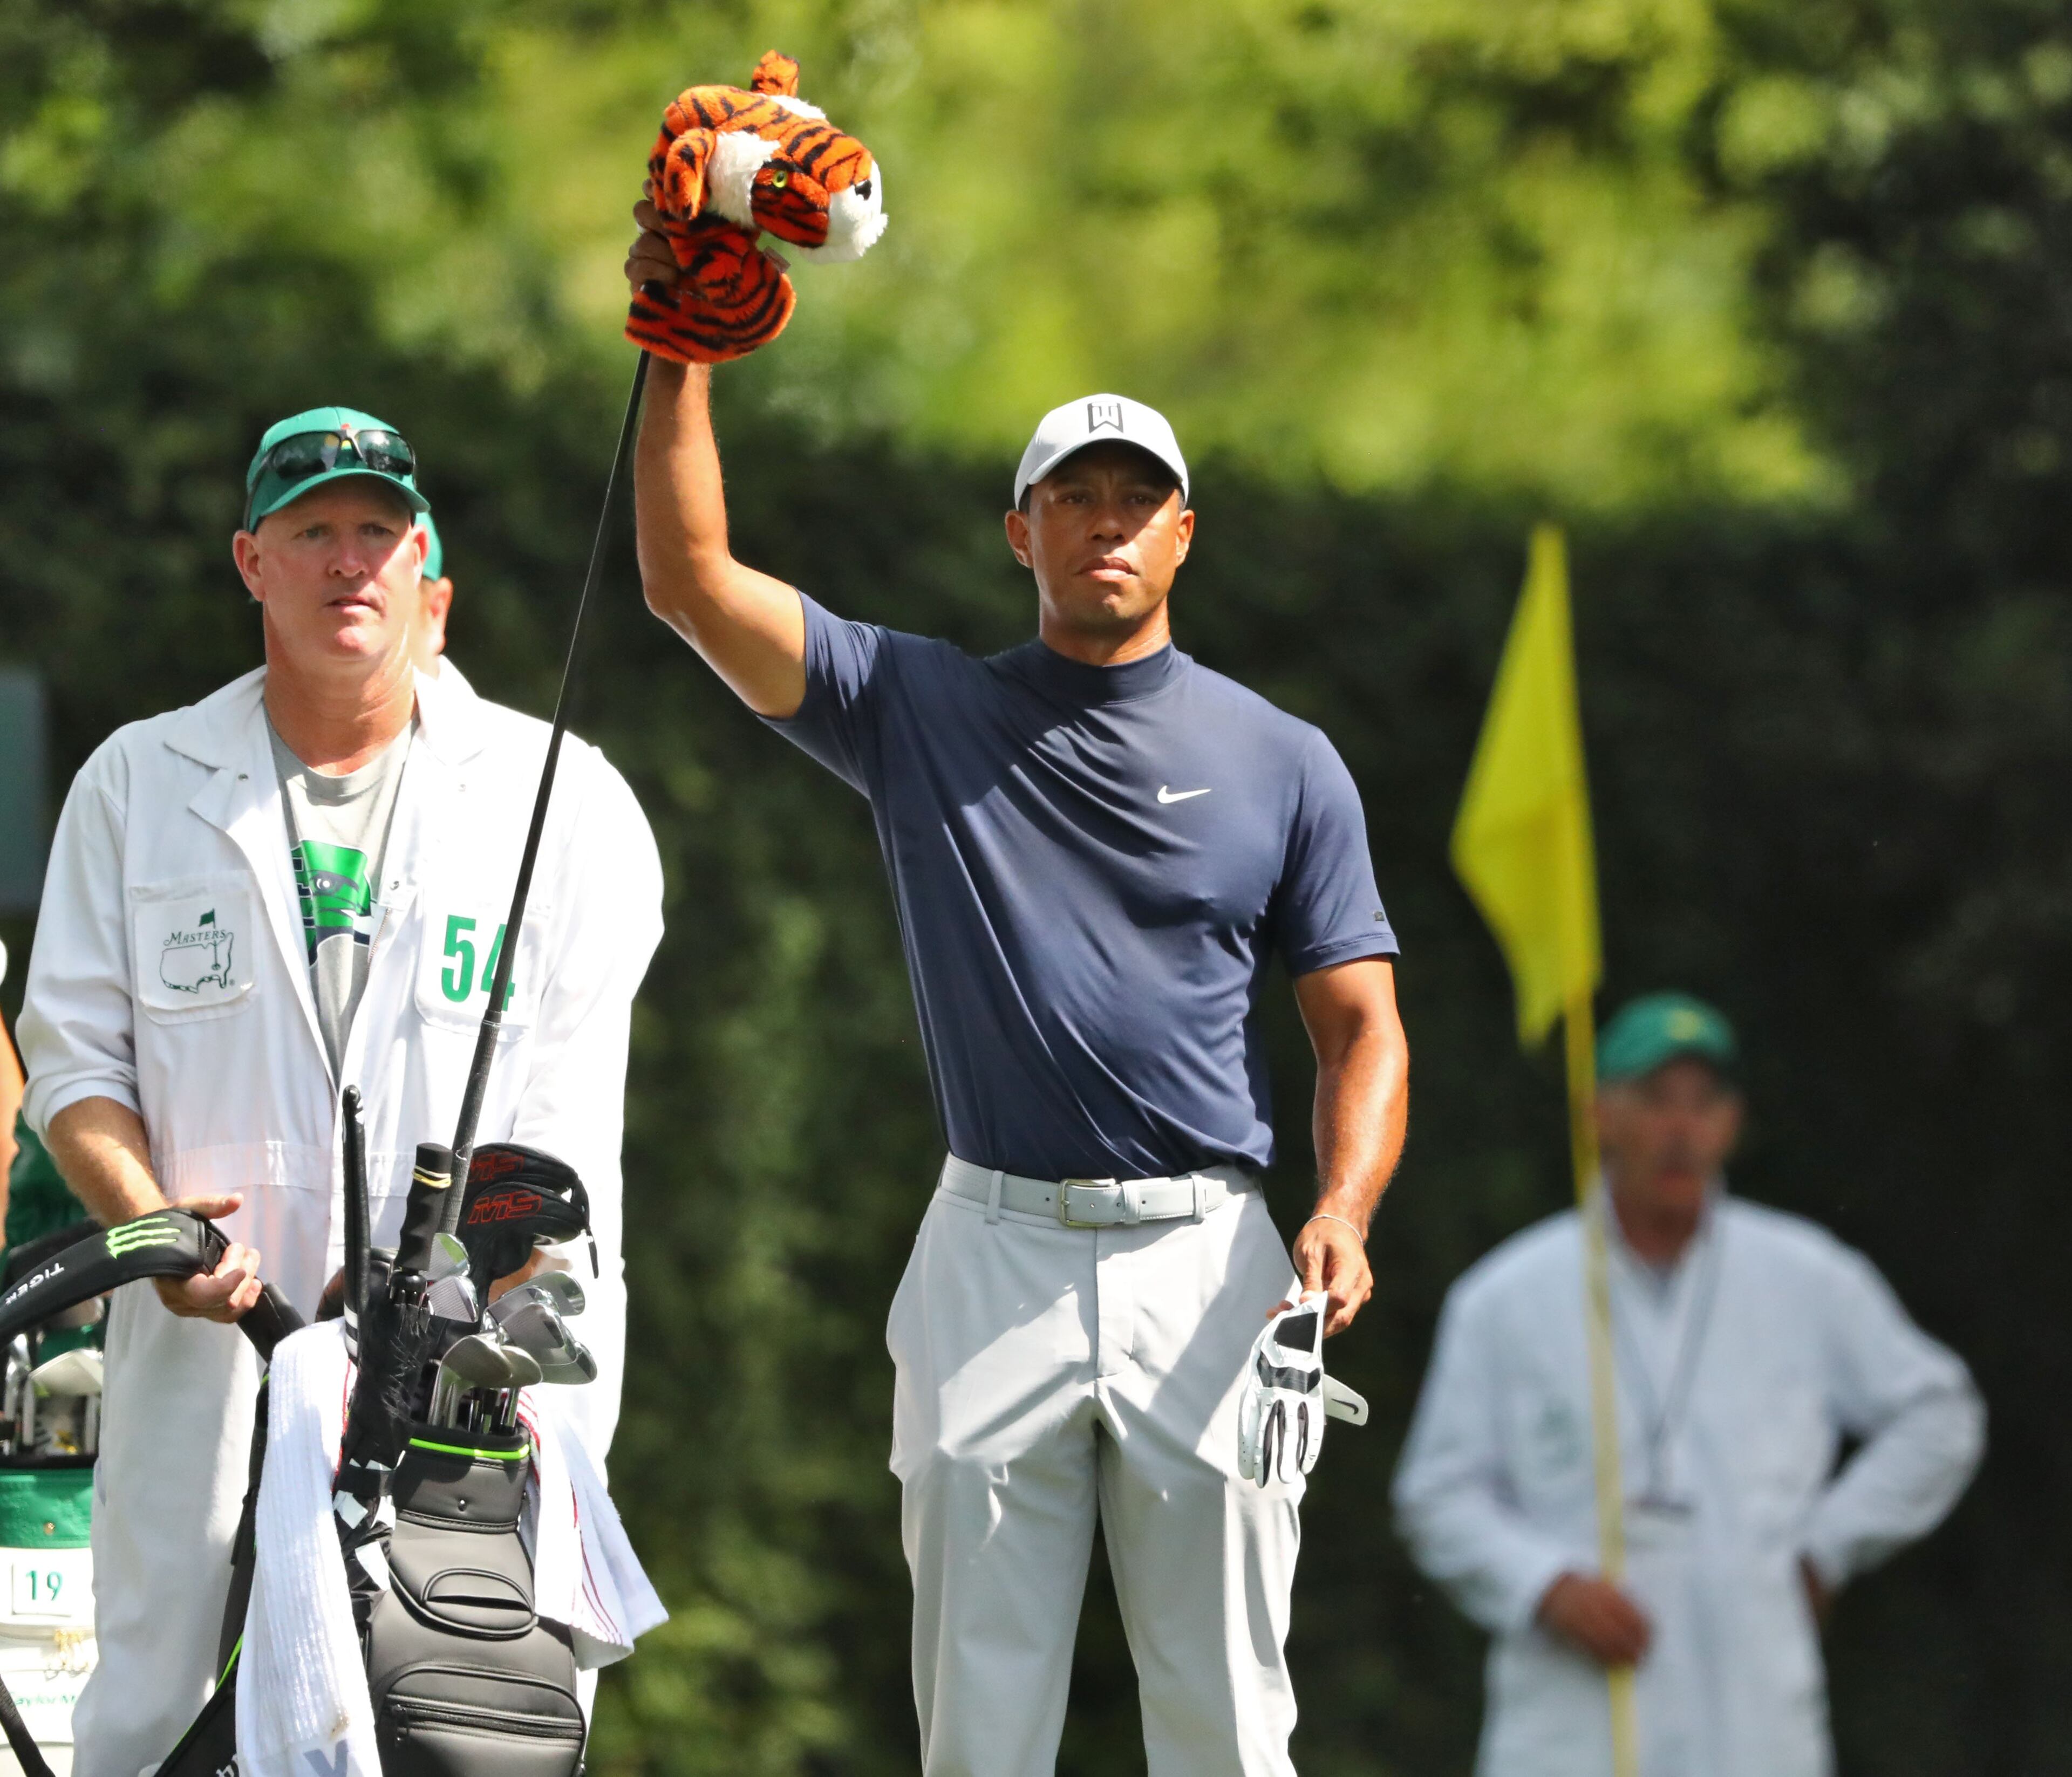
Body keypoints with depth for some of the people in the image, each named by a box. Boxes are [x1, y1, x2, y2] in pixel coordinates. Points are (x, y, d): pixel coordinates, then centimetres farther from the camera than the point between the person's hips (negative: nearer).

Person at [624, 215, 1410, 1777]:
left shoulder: (1280, 762, 9)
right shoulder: (919, 710, 9)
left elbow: (1361, 1020, 6)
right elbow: (695, 583, 1)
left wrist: (1342, 1214, -11)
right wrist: (681, 363, -10)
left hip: (1204, 1259, 0)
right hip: (994, 1256, 0)